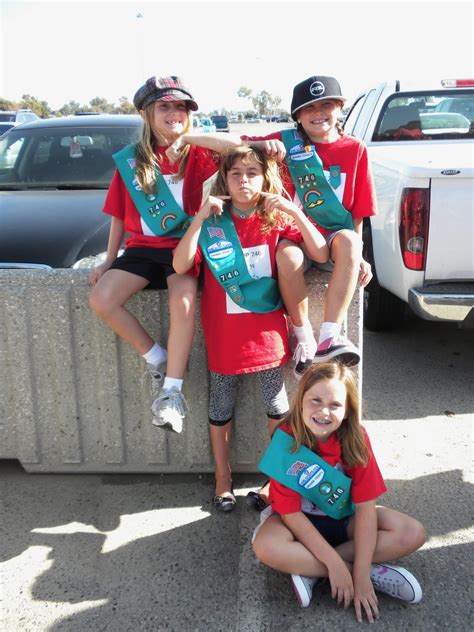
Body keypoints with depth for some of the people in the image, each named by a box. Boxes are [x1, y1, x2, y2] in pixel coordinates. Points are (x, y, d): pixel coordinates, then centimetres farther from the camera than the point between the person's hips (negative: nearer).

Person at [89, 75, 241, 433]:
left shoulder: (196, 155, 3)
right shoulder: (130, 161, 9)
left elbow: (237, 146, -16)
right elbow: (120, 216, 14)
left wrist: (186, 137, -14)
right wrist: (110, 259, 10)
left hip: (184, 245, -3)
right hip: (142, 246, 3)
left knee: (184, 300, -32)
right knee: (101, 300, -19)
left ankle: (172, 390, -21)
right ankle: (157, 359, 0)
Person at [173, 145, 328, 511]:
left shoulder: (277, 220, 1)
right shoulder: (212, 222, -2)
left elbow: (321, 254, -9)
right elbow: (180, 265, -15)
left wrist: (294, 212, -18)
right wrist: (201, 218, -21)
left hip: (268, 334, 1)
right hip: (225, 336, 0)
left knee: (277, 406, 11)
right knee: (221, 408, 13)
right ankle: (223, 478, 33)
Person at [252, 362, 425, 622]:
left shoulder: (356, 438, -19)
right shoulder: (287, 440, -25)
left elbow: (366, 506, -19)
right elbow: (290, 513, -22)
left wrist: (360, 574, -25)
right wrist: (335, 564, -26)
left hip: (344, 517, 3)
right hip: (300, 520, -2)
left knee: (413, 534, -19)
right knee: (266, 547, -35)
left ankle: (309, 568, -19)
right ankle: (376, 572, -21)